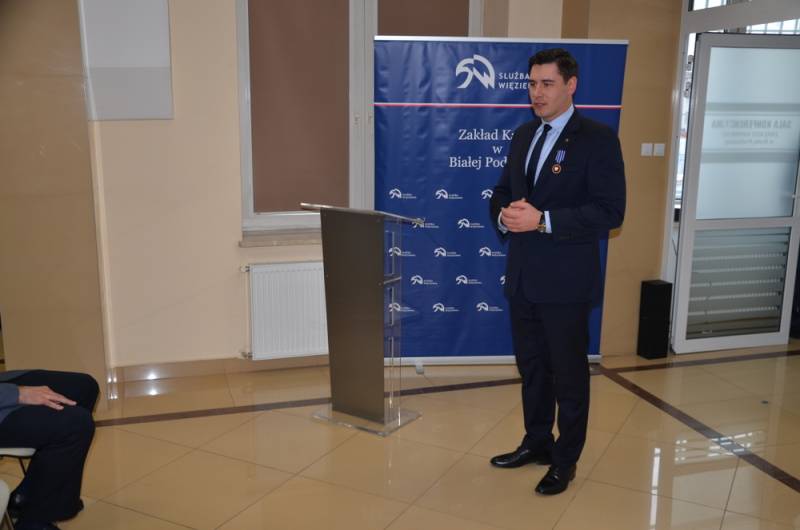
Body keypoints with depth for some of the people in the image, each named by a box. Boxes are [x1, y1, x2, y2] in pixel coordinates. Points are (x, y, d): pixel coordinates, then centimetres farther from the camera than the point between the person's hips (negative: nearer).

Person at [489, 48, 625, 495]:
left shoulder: (598, 139, -11)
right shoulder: (524, 136, 10)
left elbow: (610, 211, -17)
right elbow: (503, 191, 16)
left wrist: (542, 220, -23)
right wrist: (505, 214, -8)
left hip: (566, 279, -7)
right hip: (522, 275, 7)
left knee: (569, 373, 8)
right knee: (531, 366, 19)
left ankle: (566, 460, 25)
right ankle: (537, 443, 37)